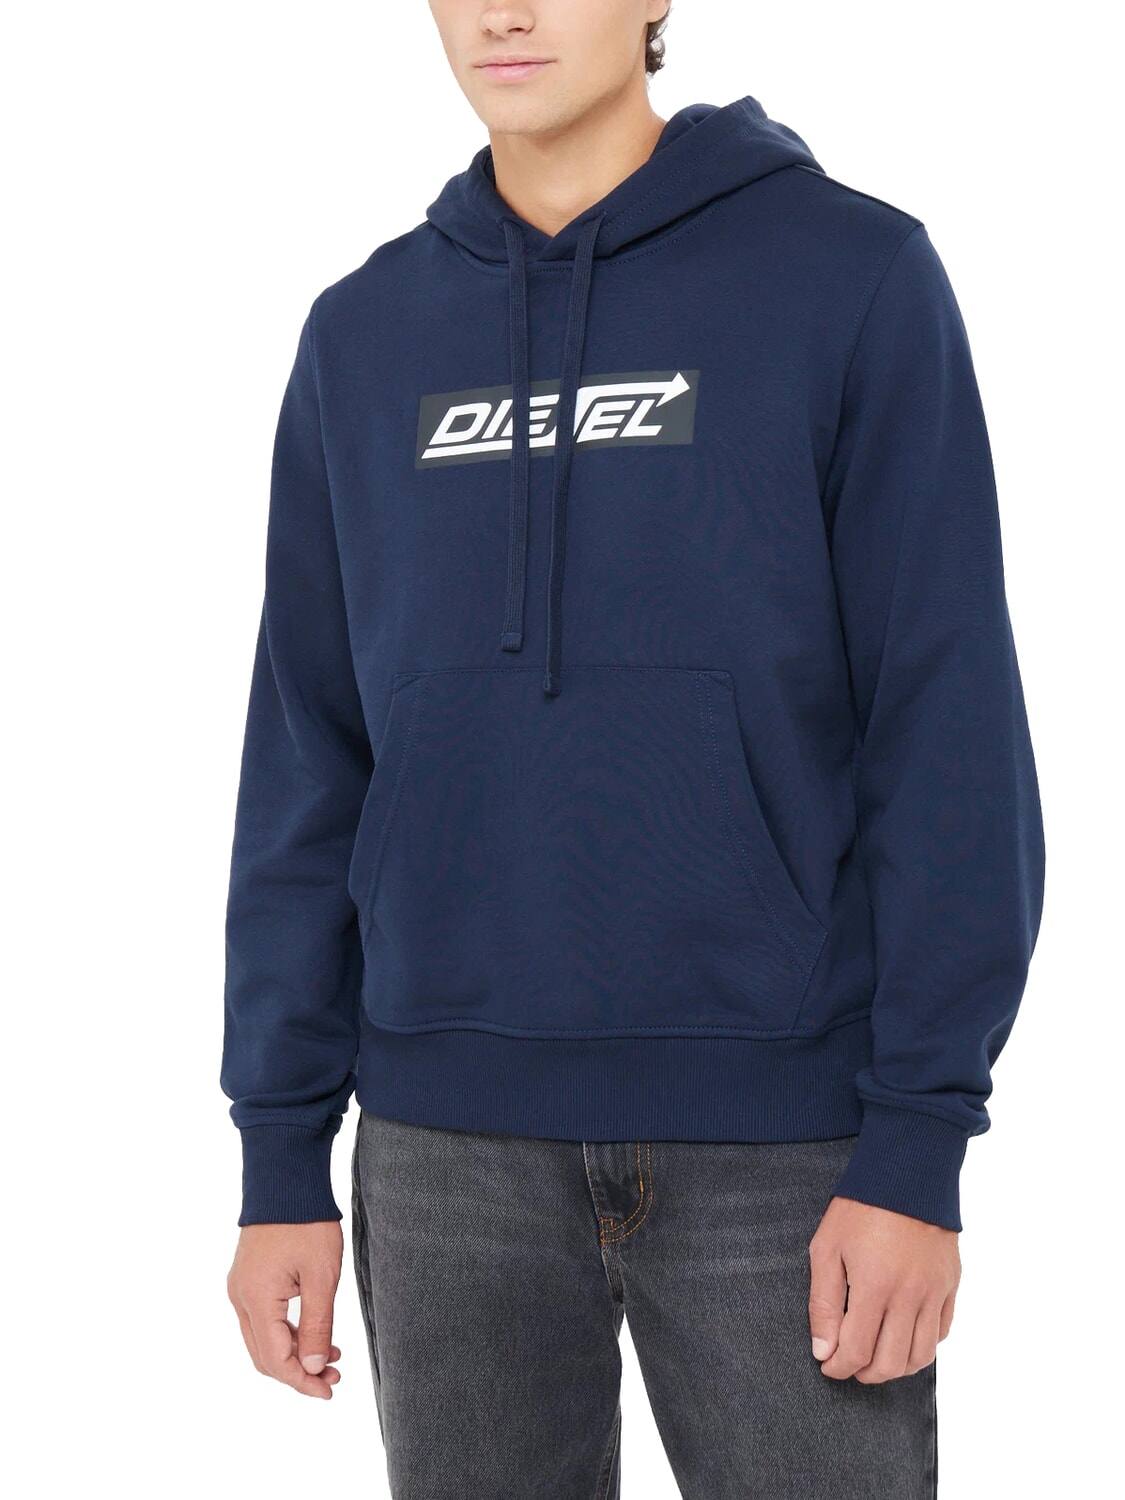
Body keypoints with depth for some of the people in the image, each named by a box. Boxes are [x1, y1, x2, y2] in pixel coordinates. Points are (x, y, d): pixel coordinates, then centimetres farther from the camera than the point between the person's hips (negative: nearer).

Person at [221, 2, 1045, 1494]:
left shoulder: (854, 274, -4)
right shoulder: (364, 337, 8)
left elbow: (949, 723, -7)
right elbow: (310, 761, 8)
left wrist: (920, 1145, -12)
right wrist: (280, 1159, 4)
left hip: (782, 1138, -3)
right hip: (448, 1140, 3)